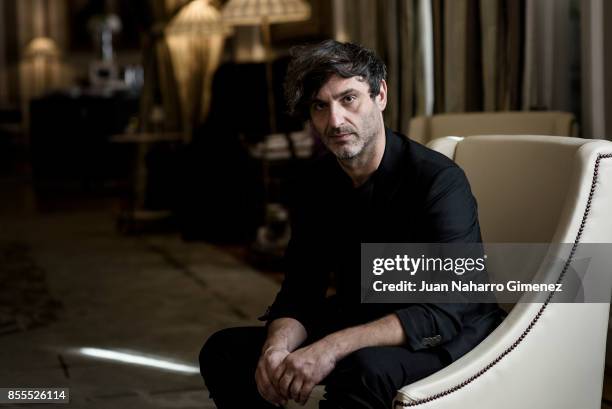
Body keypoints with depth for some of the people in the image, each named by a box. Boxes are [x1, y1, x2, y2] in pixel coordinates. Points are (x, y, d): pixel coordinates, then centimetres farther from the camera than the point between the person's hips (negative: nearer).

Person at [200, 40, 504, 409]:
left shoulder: (440, 181, -21)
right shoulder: (313, 188, 1)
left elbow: (443, 313, -28)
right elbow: (299, 295, 2)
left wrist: (332, 348, -36)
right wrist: (278, 346, -22)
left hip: (449, 342, -6)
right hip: (360, 329, 7)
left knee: (365, 369, -39)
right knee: (223, 351, -1)